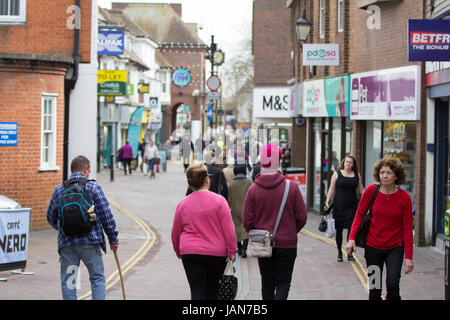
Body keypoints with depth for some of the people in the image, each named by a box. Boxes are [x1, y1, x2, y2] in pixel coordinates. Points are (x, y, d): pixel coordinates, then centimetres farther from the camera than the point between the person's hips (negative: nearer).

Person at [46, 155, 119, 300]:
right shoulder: (93, 186, 1)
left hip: (66, 242, 3)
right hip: (90, 241, -2)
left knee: (68, 281, 7)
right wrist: (113, 238, 4)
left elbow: (51, 217, 19)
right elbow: (105, 214, -3)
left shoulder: (59, 190, 11)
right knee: (97, 277, 6)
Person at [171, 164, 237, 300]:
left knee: (197, 292, -3)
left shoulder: (183, 204, 2)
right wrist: (232, 251, -2)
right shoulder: (219, 200, -6)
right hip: (217, 253, 0)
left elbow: (175, 233, 10)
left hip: (191, 253, 1)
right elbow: (228, 229, -9)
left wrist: (179, 252, 25)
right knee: (212, 291, 15)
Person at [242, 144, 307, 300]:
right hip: (287, 244, -1)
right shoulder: (291, 187, -9)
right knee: (283, 282, 5)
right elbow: (302, 217, -5)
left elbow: (247, 221, -7)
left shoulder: (253, 189, -8)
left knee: (267, 281, 16)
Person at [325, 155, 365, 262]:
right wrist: (328, 201, -4)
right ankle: (339, 252, 18)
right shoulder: (337, 173, 3)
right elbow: (332, 188, 3)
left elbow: (361, 189, 15)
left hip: (352, 206, 1)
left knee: (351, 229, -7)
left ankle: (350, 253, 1)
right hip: (339, 205, -1)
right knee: (339, 229, 5)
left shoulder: (357, 175, 8)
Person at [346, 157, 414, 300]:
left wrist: (408, 256, -10)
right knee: (374, 289, 8)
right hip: (373, 246, 1)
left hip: (395, 247, -1)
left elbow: (408, 229, -7)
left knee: (392, 285, -17)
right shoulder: (371, 191, -8)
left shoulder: (404, 197, -10)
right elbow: (359, 214, 2)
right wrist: (352, 238, -9)